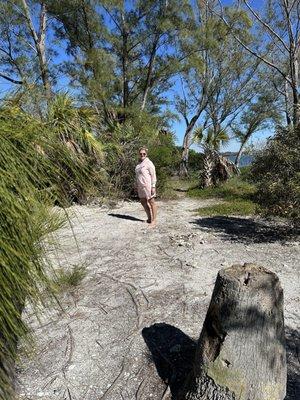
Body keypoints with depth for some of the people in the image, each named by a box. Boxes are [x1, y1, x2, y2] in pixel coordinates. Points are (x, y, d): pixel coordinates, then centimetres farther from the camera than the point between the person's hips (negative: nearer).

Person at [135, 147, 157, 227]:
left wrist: (153, 187, -17)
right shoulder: (139, 163, 14)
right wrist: (136, 186, 16)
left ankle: (153, 220, 5)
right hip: (141, 186, 9)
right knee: (143, 202, 14)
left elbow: (153, 175, -12)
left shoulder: (149, 163, -9)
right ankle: (149, 217, 28)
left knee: (151, 202, -2)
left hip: (148, 185, -9)